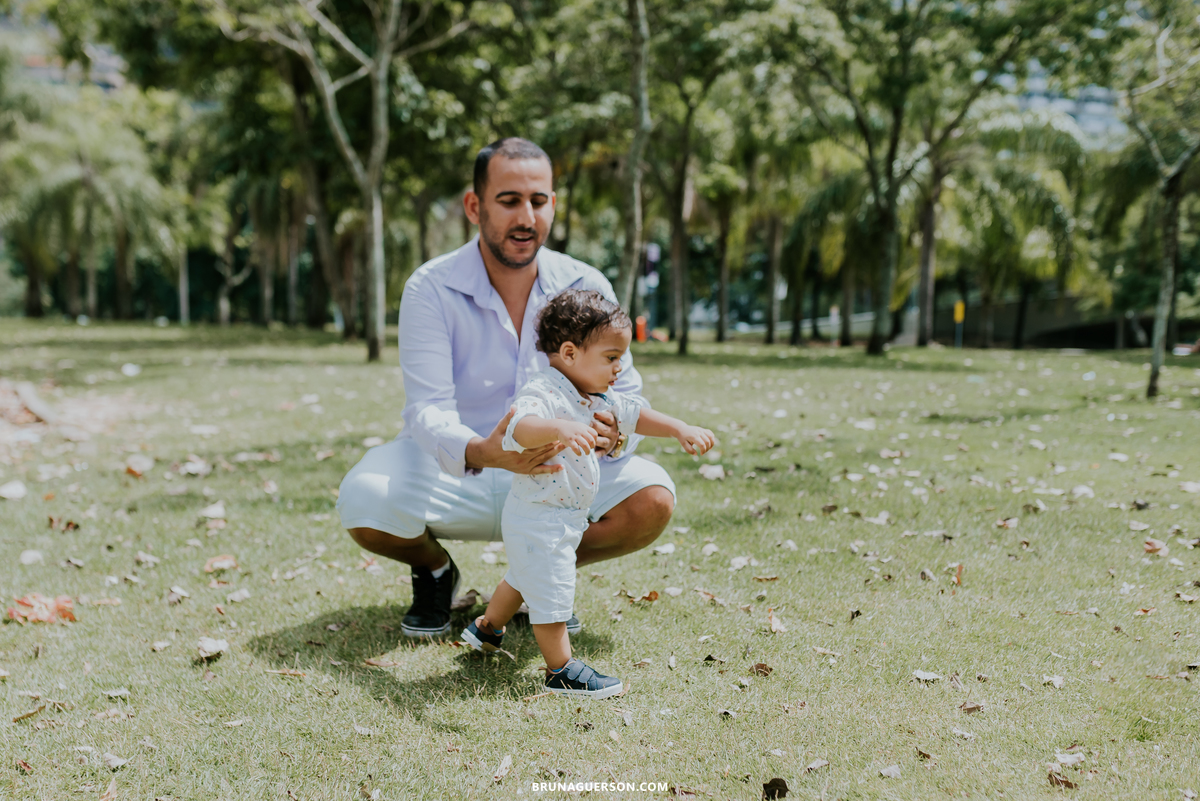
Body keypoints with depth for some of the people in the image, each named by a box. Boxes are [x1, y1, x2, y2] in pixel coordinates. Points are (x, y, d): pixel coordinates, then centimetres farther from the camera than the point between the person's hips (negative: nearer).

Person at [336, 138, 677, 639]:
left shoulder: (585, 288, -6)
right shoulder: (431, 289, -14)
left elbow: (627, 395, -6)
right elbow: (428, 410, -24)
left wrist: (613, 434, -33)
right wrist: (482, 453, -48)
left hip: (555, 478, 2)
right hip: (453, 478, -2)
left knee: (653, 499, -24)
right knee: (364, 503, -32)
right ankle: (434, 572, 7)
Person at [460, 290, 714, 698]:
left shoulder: (596, 399, 5)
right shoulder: (543, 394, -26)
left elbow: (633, 414, 19)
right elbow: (520, 428, -47)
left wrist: (680, 428, 11)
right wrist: (560, 428, -65)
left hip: (566, 518, 11)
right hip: (537, 520, -11)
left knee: (526, 577, 28)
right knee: (551, 595, -1)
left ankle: (486, 628, 49)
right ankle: (561, 671, 13)